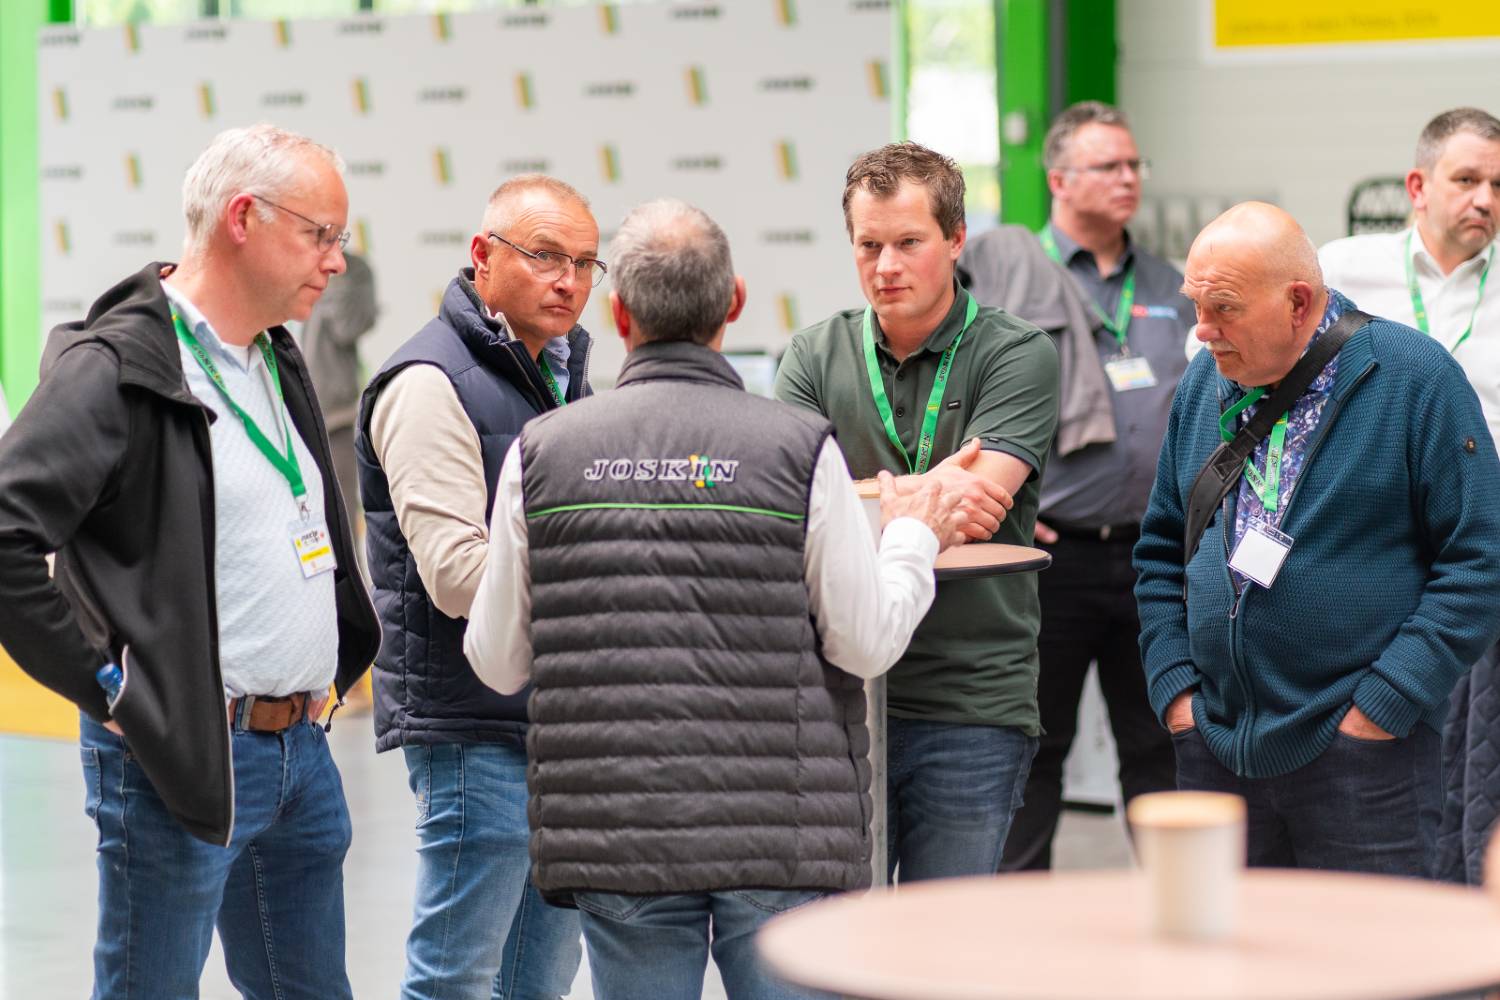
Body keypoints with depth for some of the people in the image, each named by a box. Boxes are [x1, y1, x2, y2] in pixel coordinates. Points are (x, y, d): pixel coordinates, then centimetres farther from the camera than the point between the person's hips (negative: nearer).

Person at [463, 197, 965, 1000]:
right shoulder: (801, 449, -6)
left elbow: (497, 660, 5)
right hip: (782, 837, -2)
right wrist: (912, 541, 15)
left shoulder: (542, 451, 0)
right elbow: (867, 642, -4)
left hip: (613, 839, 2)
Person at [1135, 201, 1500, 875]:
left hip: (1360, 752, -5)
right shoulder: (1205, 383, 10)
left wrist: (1384, 704, -13)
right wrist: (1174, 685, 5)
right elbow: (1161, 550, 19)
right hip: (1214, 750, 5)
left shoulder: (1416, 377, -6)